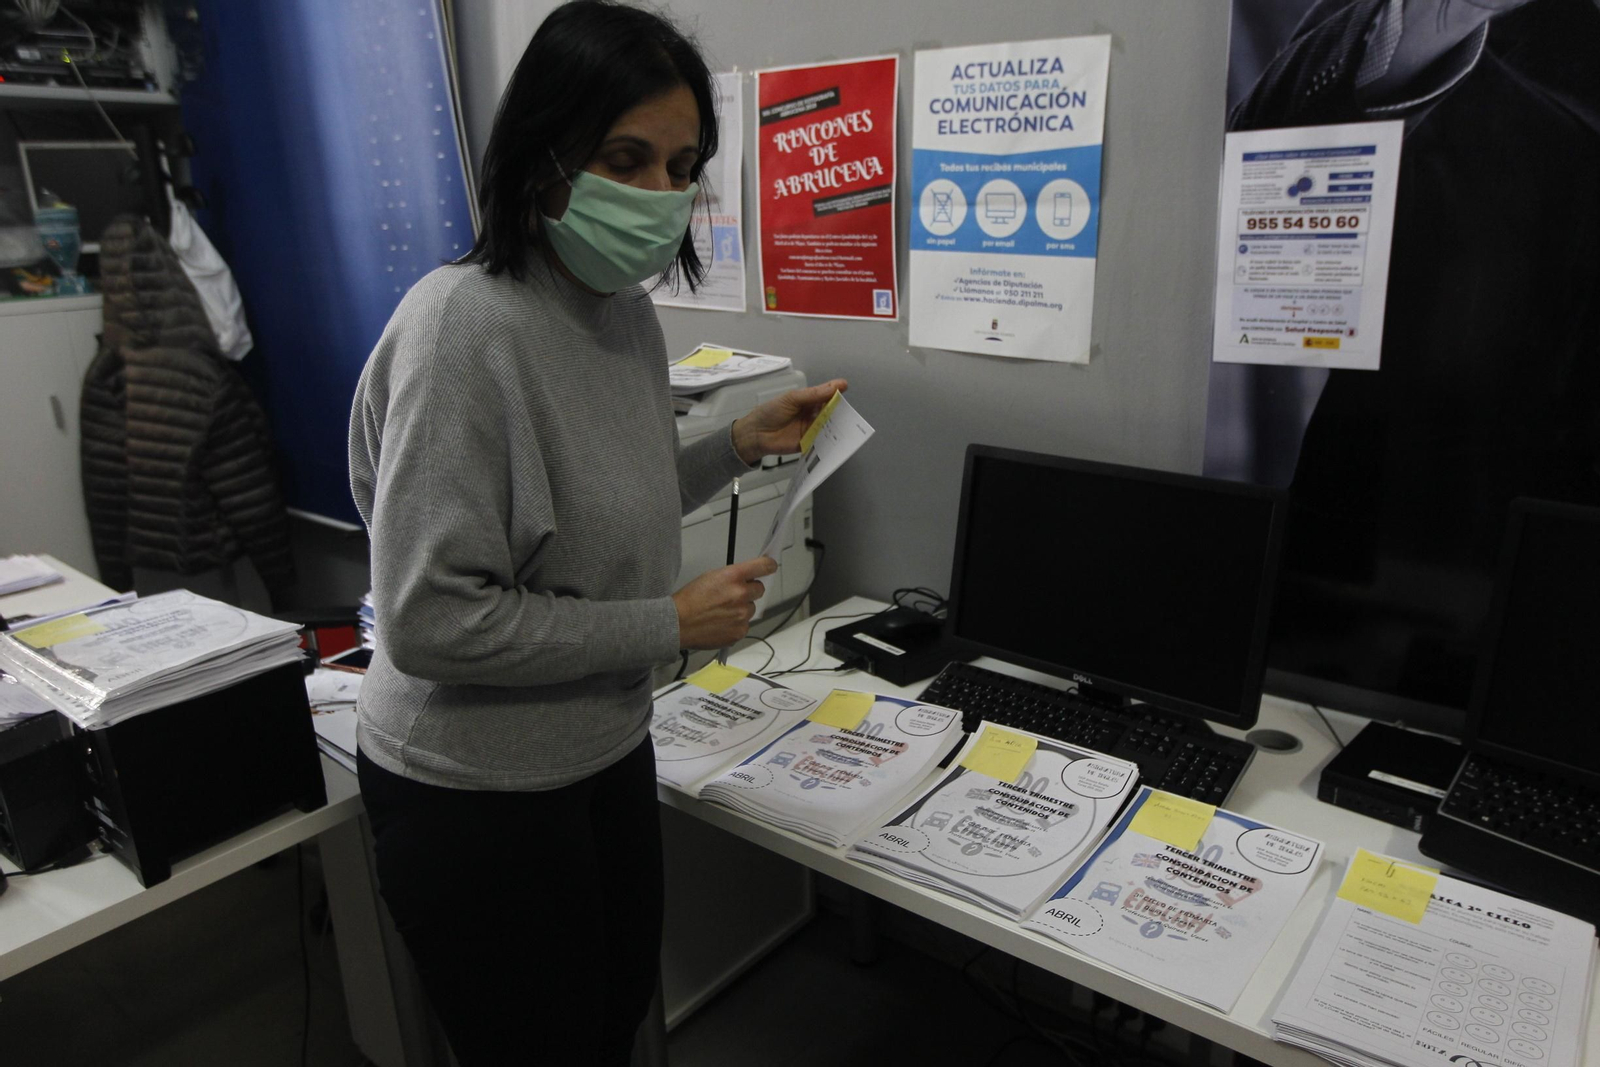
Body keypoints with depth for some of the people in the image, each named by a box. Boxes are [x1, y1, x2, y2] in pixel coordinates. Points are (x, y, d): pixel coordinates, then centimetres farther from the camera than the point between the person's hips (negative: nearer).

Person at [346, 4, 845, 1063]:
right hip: (476, 787, -7)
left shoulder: (626, 306, -1)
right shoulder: (464, 327, -25)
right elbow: (430, 620, -27)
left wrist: (741, 444, 1)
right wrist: (672, 624, -21)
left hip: (608, 748, 8)